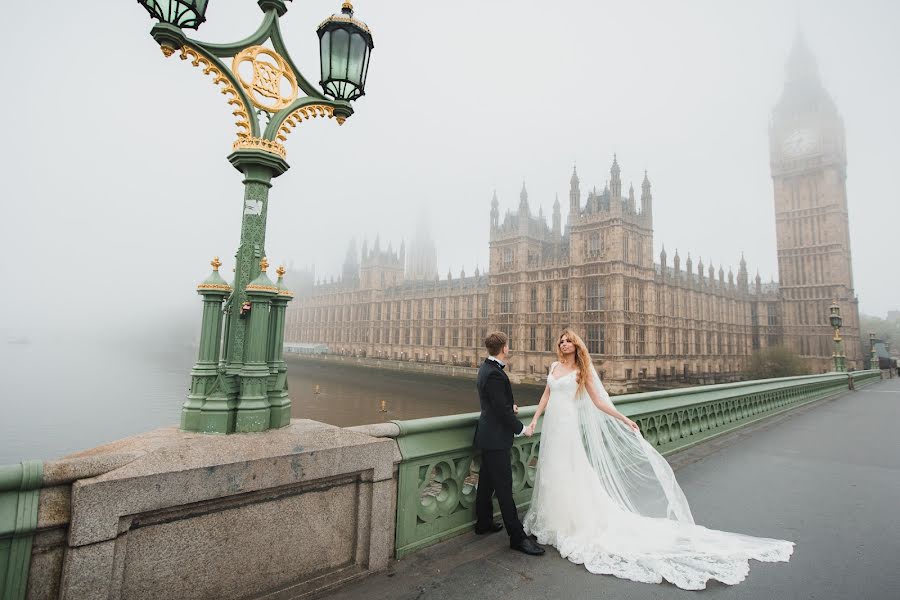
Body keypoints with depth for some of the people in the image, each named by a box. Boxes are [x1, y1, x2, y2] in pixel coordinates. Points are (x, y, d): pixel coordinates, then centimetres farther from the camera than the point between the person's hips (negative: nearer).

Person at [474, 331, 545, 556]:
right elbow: (502, 409, -23)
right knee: (504, 487, -1)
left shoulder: (486, 368, 7)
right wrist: (521, 429, -11)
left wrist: (510, 406, 7)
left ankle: (484, 523, 35)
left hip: (489, 435, 10)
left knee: (486, 481, 20)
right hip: (496, 438, -10)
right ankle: (517, 537, 9)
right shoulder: (494, 374, -25)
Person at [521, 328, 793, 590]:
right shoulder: (555, 366, 8)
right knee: (552, 477, 15)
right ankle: (553, 521, 32)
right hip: (551, 428, 5)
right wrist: (533, 421, 7)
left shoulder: (582, 370, -6)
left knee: (571, 478, -2)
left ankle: (583, 526, 13)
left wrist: (624, 419, -13)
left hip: (567, 428, -5)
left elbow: (599, 402, -5)